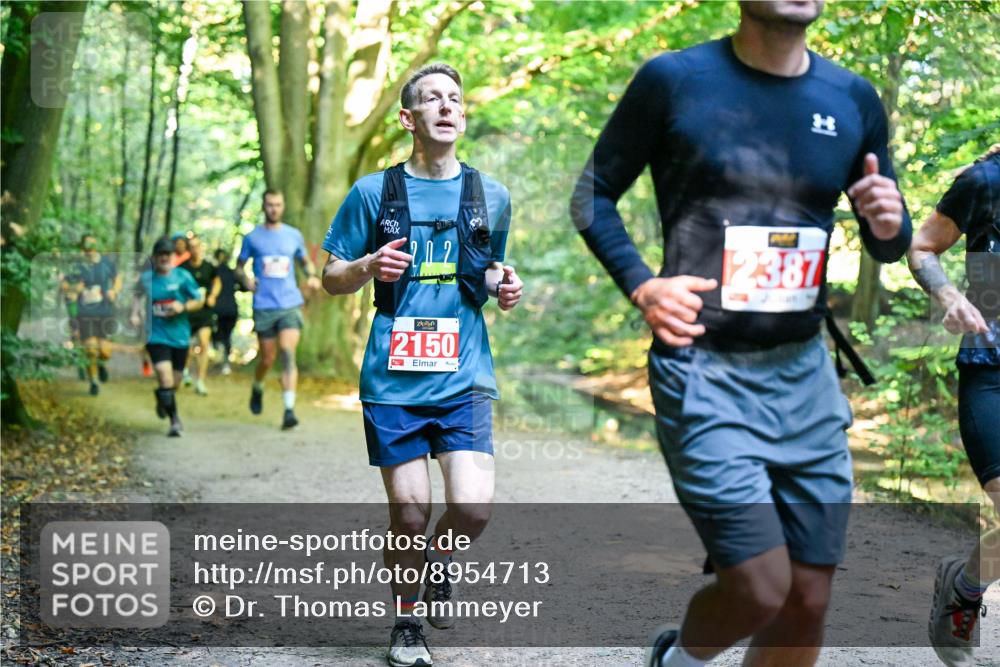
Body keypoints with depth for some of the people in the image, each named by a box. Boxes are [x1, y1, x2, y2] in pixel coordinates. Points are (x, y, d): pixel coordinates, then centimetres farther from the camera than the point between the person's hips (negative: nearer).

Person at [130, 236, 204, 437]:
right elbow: (139, 295, 21)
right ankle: (175, 420, -8)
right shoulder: (146, 278, 1)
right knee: (165, 378, -18)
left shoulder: (183, 277, -2)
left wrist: (183, 307, -12)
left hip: (180, 336, 1)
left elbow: (199, 300, 5)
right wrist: (135, 313, 5)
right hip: (156, 336, -1)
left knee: (175, 381, 12)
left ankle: (163, 403, 46)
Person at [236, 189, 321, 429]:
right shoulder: (252, 237, 5)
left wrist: (312, 276, 0)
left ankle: (289, 410, -20)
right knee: (267, 359, 7)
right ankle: (257, 389, 41)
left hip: (290, 304, 0)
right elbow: (239, 267, 12)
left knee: (288, 354, -16)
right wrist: (245, 279, -11)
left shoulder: (294, 235, 8)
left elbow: (306, 261, 22)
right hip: (264, 307, 0)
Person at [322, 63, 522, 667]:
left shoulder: (491, 196, 10)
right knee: (410, 514, 1)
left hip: (464, 375, 1)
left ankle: (439, 560, 22)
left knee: (474, 507, -13)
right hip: (394, 375, -1)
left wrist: (504, 286, 1)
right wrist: (370, 266, -13)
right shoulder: (374, 192, 4)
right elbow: (332, 278, 9)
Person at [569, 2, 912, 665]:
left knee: (809, 599, 5)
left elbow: (888, 243, 16)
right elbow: (593, 193, 4)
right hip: (703, 372, -5)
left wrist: (889, 225, -8)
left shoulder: (854, 100, 5)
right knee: (761, 588, -13)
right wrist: (640, 284, -11)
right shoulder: (675, 80, -6)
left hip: (805, 371, 5)